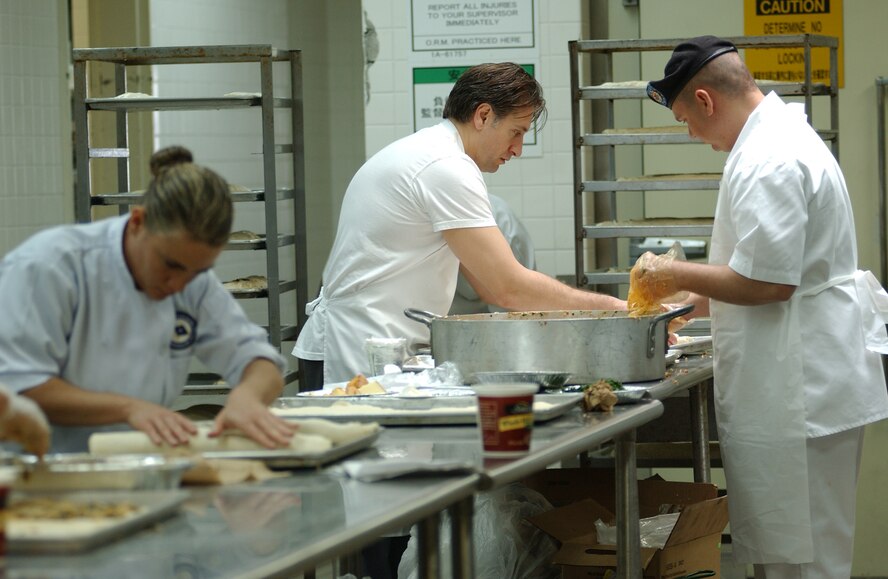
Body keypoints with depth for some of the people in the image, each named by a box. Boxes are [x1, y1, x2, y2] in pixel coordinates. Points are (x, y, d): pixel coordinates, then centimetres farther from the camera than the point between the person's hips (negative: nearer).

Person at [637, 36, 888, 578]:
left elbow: (766, 283, -22)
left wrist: (677, 275, -9)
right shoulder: (784, 136, 15)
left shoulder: (767, 162, -20)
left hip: (800, 389, -11)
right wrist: (694, 301, 23)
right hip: (811, 387, 11)